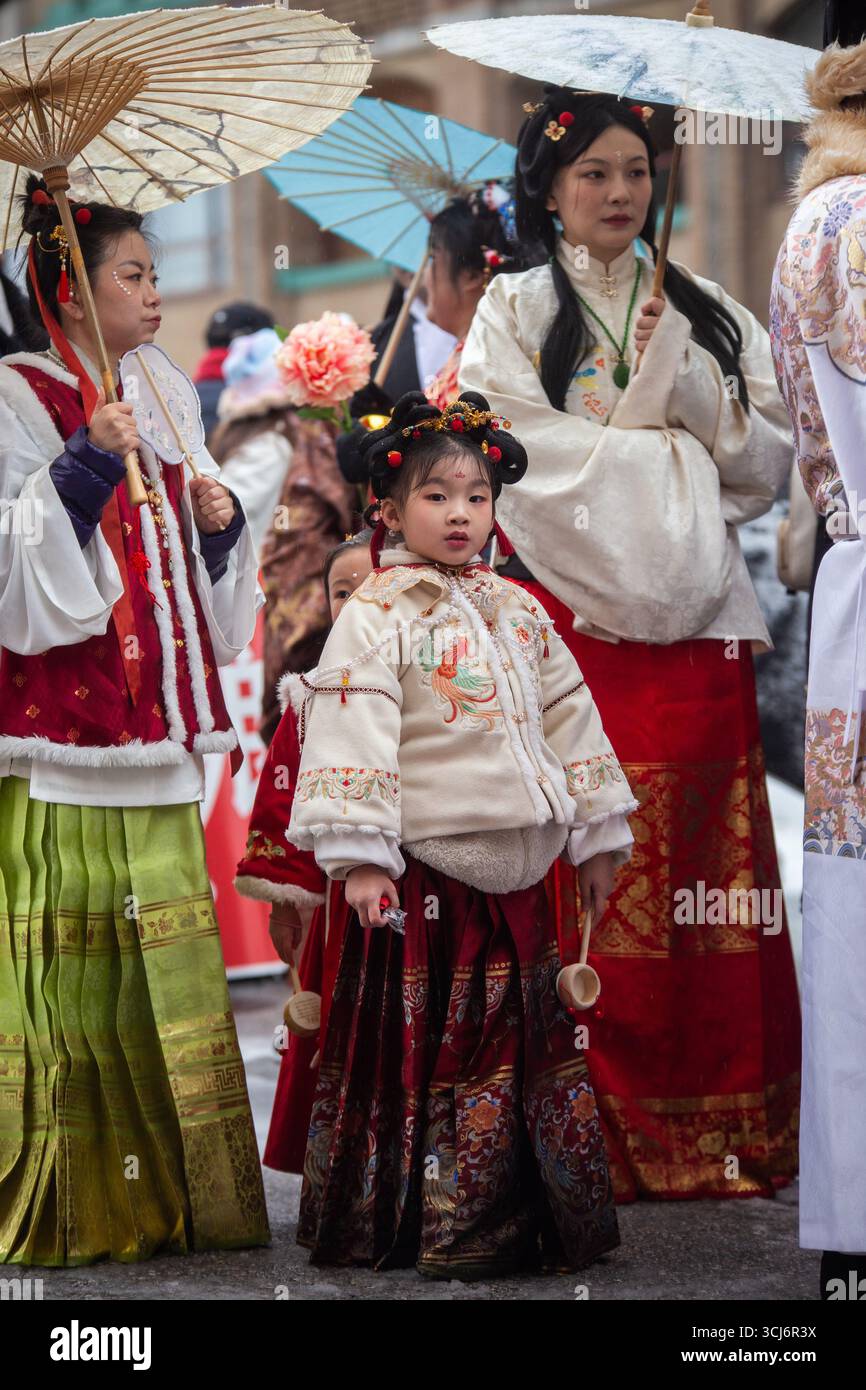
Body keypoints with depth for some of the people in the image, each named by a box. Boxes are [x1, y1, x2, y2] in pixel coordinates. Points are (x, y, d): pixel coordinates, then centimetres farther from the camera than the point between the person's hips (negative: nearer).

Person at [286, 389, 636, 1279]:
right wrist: (358, 858, -20)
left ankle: (515, 1224, 19)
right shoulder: (375, 618, -7)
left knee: (524, 1045, 9)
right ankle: (396, 1224, 9)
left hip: (515, 877, 6)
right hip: (422, 872, -6)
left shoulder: (520, 614, 12)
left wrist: (596, 837, 17)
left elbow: (567, 718, 17)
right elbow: (353, 735, -13)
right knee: (417, 1044, 0)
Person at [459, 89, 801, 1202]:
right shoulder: (514, 313, 9)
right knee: (594, 887, -9)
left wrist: (689, 386, -5)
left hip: (696, 625, 3)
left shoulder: (709, 315, 18)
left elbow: (770, 462, 11)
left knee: (709, 878, -2)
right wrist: (669, 439, -4)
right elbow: (534, 460, -6)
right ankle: (606, 1138, -6)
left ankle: (728, 1135, 0)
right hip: (577, 622, -3)